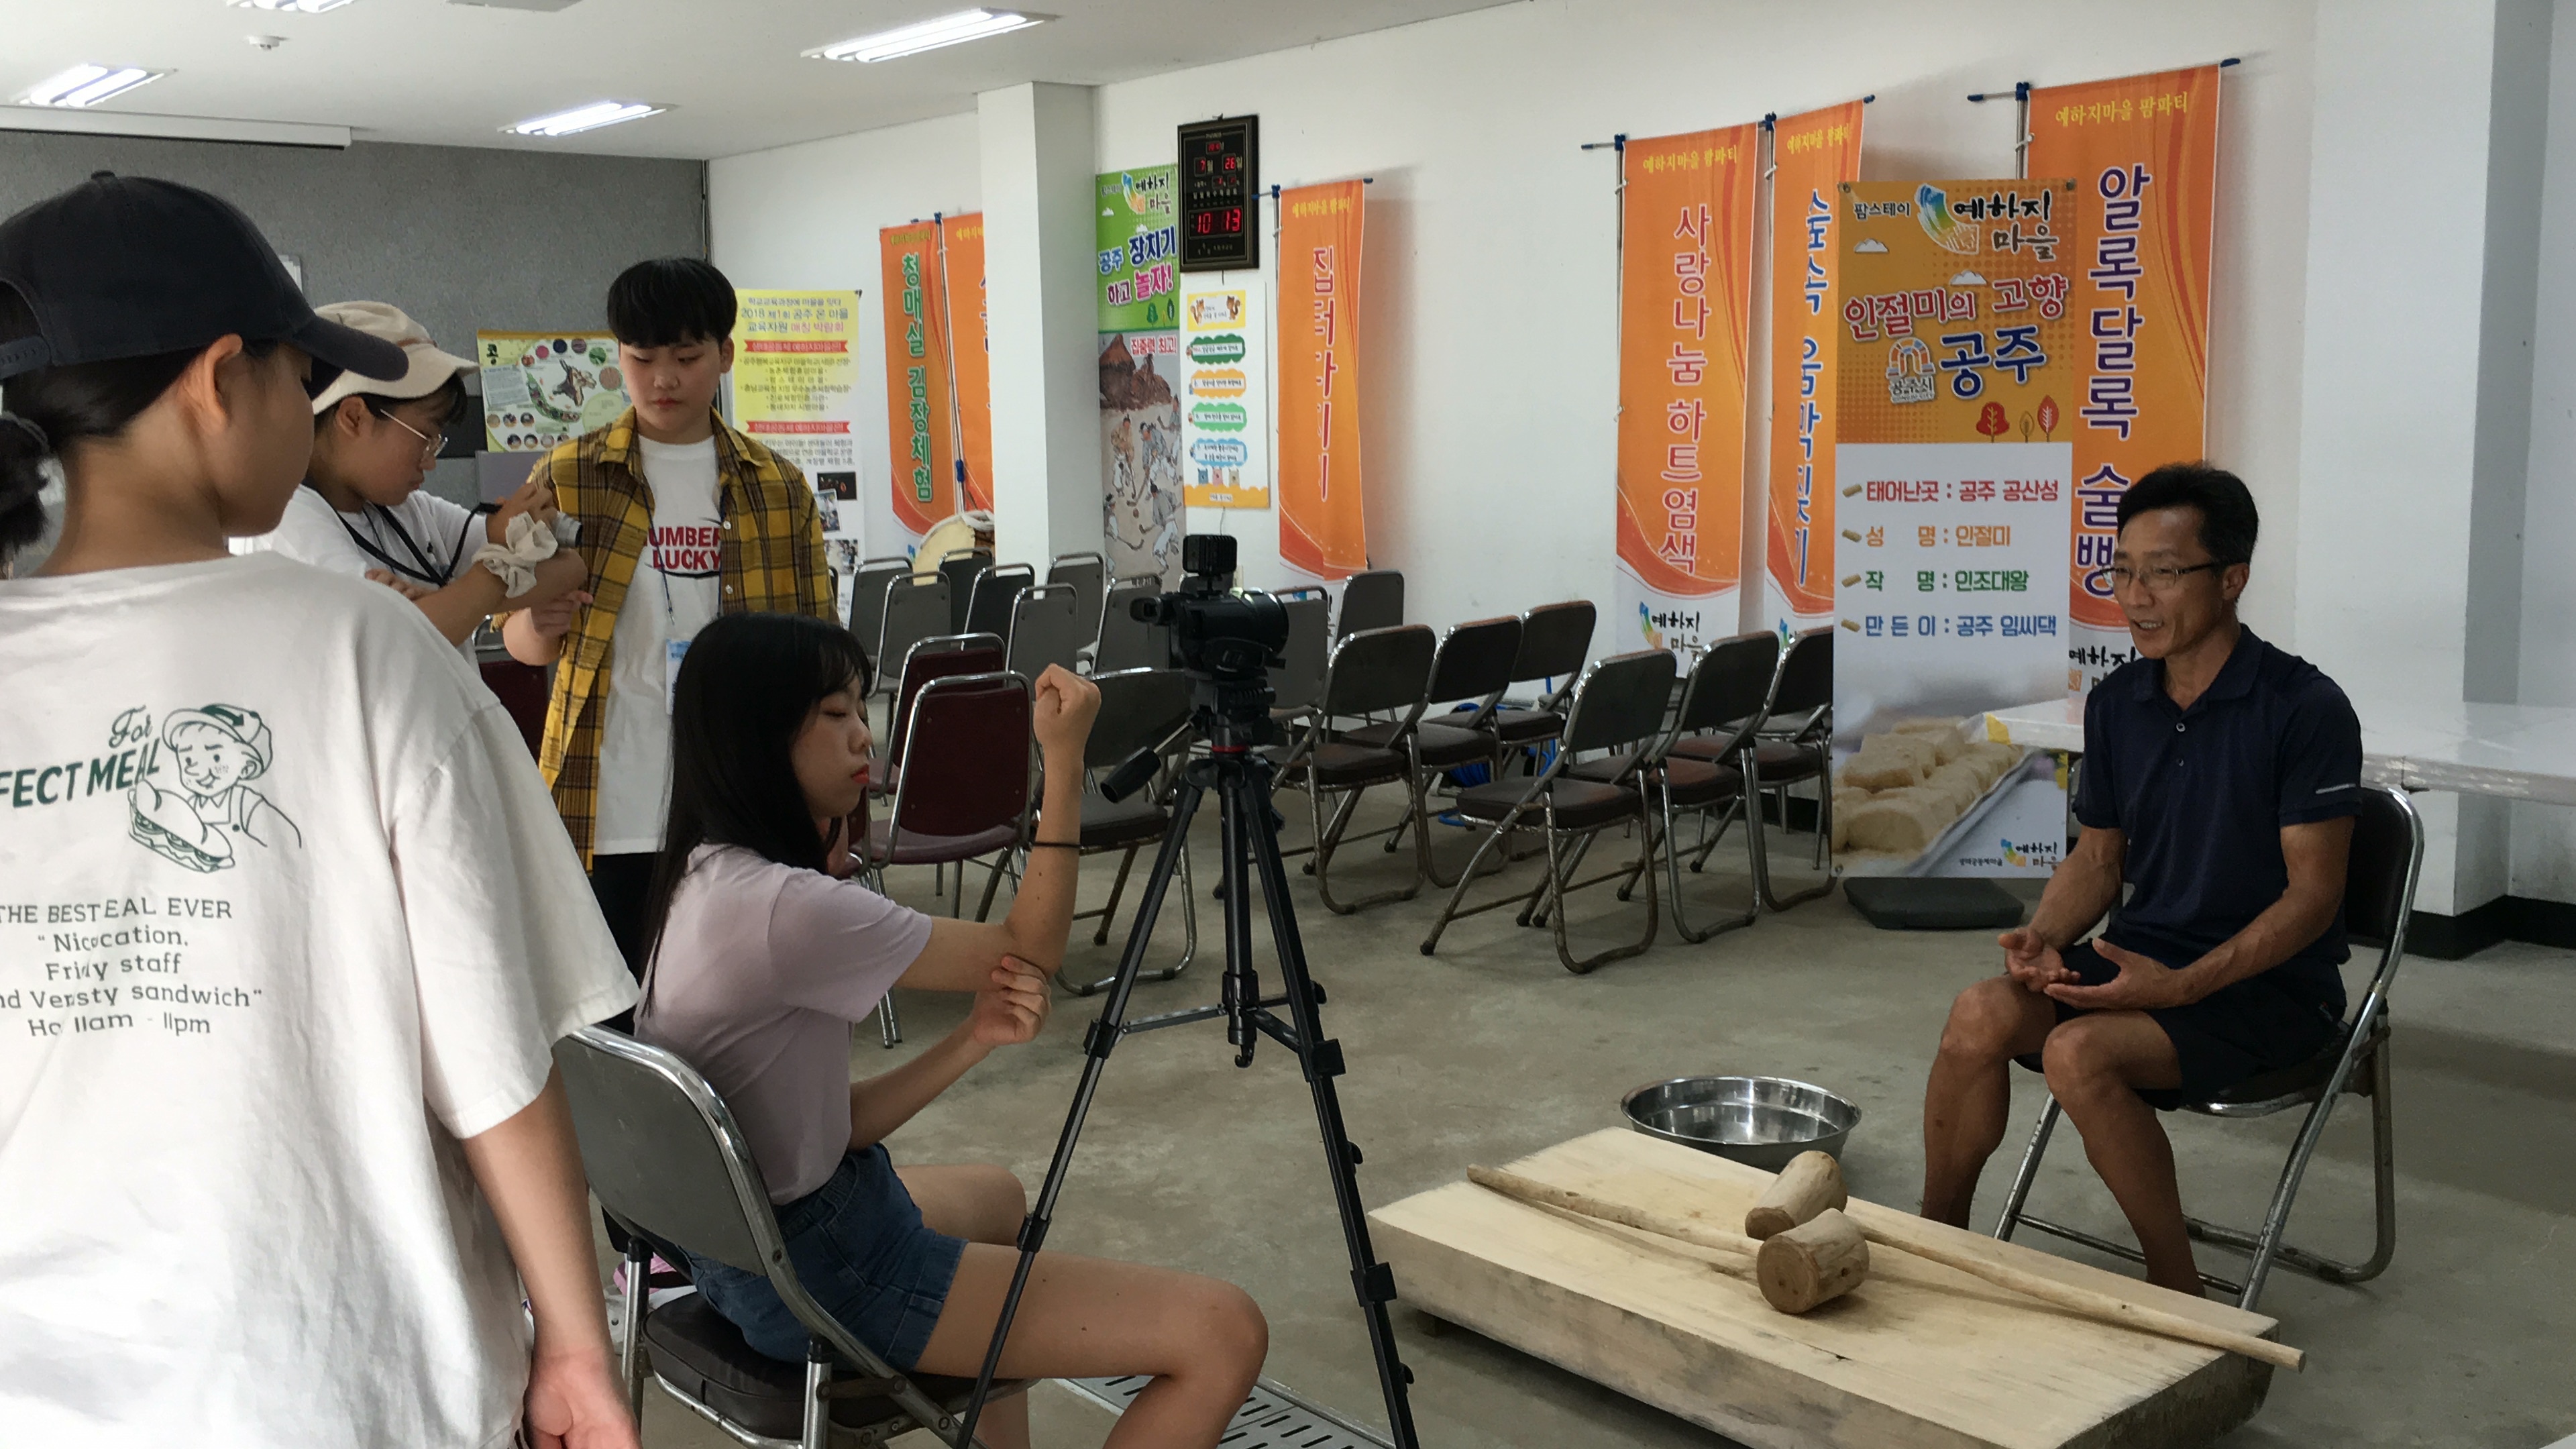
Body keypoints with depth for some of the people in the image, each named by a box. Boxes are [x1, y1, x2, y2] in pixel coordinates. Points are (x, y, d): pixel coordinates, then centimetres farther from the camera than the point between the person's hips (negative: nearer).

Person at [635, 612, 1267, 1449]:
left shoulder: (710, 879, 4)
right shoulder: (781, 908, -26)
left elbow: (834, 1123, 2)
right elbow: (1029, 951, -13)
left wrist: (974, 1038, -11)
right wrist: (1065, 761, -15)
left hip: (744, 1241, 11)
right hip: (815, 1276, -10)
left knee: (996, 1198, 41)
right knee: (1223, 1334, -14)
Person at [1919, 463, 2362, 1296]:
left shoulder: (2306, 710, -12)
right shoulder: (2115, 703, 6)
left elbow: (2312, 893, -13)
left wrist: (2182, 985, -24)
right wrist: (2044, 936, -7)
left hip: (2270, 983, -5)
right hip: (2144, 953, 6)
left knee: (2080, 1052, -31)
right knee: (1981, 1015, -21)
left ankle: (2178, 1293, -11)